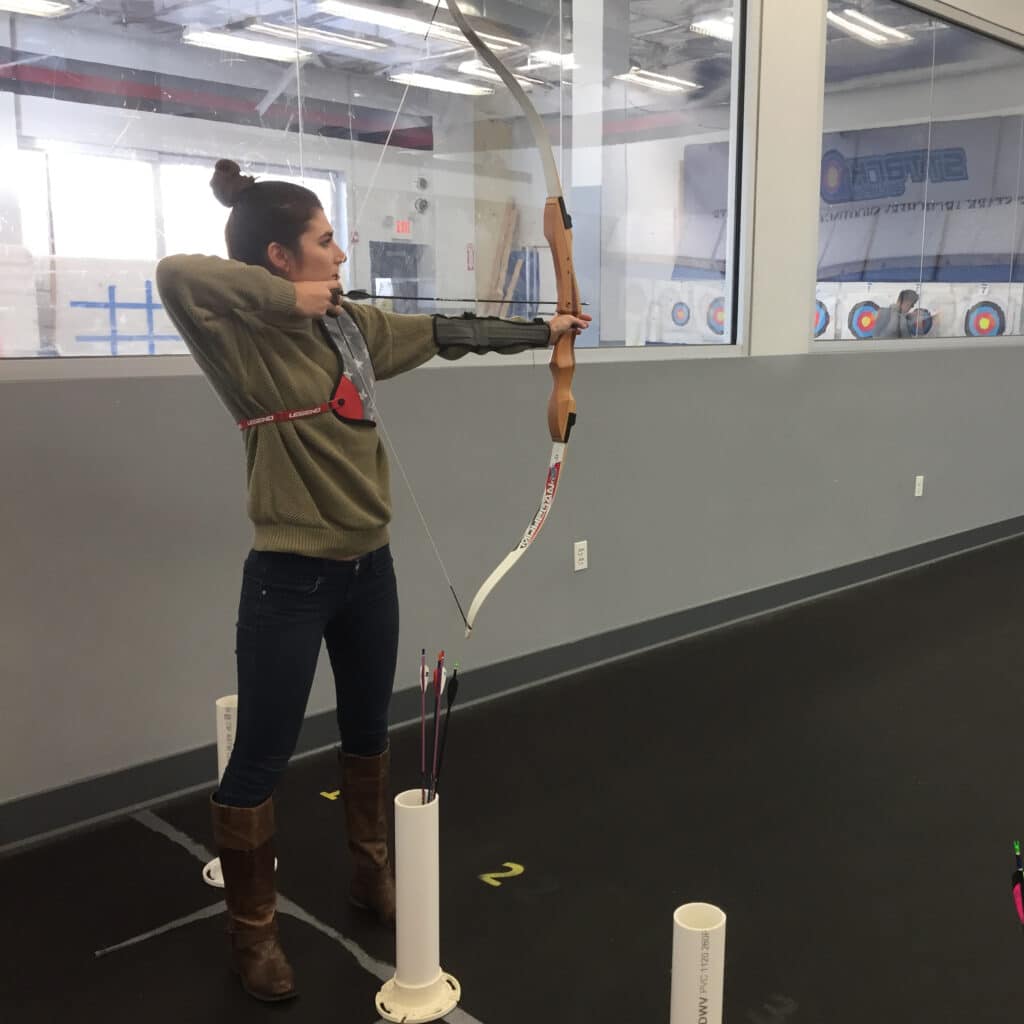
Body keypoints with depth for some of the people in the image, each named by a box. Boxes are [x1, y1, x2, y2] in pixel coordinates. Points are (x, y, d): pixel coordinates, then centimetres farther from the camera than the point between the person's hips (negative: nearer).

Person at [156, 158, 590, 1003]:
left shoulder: (354, 327, 7)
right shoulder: (250, 341, -15)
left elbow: (446, 333, 18)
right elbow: (177, 274, -34)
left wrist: (541, 331, 25)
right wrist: (289, 298, -24)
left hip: (368, 567, 7)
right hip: (290, 579, -7)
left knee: (369, 735, 21)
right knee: (262, 759, 5)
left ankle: (373, 876, 42)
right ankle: (254, 929, 24)